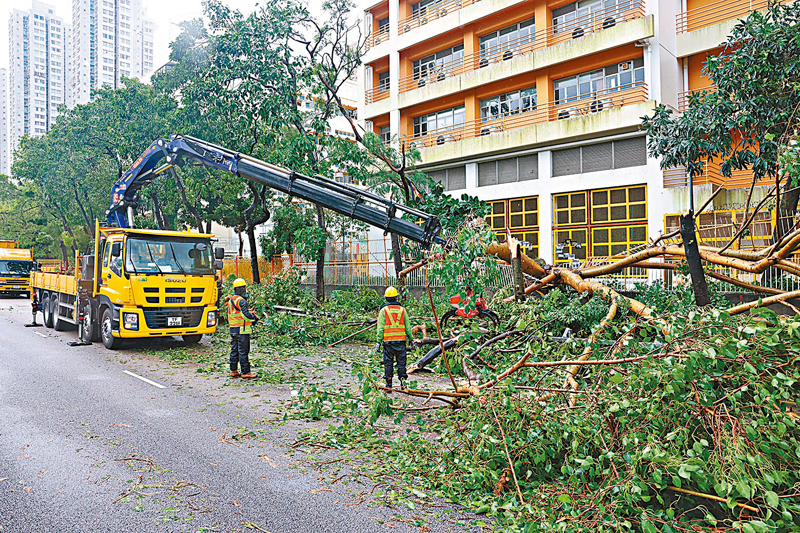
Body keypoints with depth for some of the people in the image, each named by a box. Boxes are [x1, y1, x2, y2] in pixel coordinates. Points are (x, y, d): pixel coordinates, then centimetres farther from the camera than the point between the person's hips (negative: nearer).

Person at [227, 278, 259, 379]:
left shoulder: (231, 300, 14)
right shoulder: (241, 301, -14)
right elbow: (246, 315, -23)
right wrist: (254, 317, -4)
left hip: (233, 329, 9)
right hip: (242, 330, -9)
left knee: (234, 351, 13)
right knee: (243, 352, -5)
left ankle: (233, 371, 19)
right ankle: (245, 372, -2)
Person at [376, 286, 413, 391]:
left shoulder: (383, 311, -2)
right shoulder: (402, 310, 3)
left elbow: (380, 328, -4)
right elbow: (408, 327, 5)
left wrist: (379, 342, 0)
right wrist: (411, 339, 15)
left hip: (388, 341, -1)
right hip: (400, 341, 1)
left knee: (388, 363, 7)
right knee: (401, 362, 10)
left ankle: (389, 383, 8)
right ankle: (403, 381, 5)